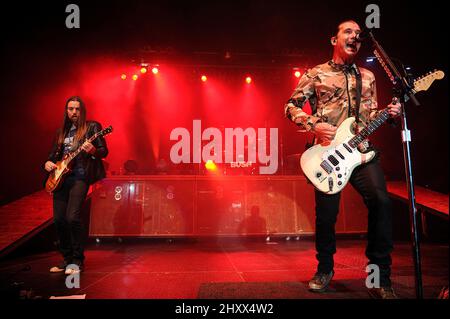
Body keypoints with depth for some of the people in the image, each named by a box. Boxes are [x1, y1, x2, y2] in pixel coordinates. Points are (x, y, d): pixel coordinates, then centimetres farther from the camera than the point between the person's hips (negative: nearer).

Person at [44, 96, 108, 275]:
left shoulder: (92, 127, 4)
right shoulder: (62, 131, 20)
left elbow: (104, 152, -2)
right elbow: (54, 153, 24)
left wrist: (92, 151, -23)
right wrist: (48, 163, 3)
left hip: (80, 176, -6)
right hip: (60, 177, 6)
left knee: (72, 217, -19)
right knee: (59, 219, 2)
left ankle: (77, 260, -4)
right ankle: (67, 259, 18)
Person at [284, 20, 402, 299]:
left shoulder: (367, 77, 20)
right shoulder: (316, 74, 9)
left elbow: (371, 116, 22)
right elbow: (291, 107, 7)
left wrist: (389, 113, 0)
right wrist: (314, 124, -9)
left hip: (362, 149, 3)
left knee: (381, 201, -18)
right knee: (326, 214, -3)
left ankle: (381, 278, -2)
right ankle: (325, 269, 24)